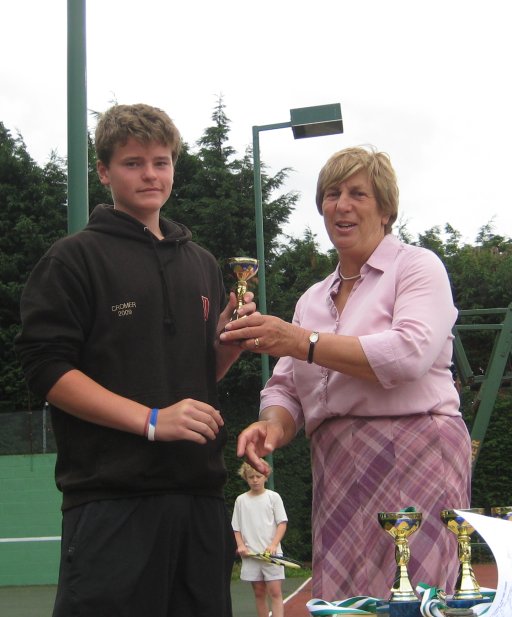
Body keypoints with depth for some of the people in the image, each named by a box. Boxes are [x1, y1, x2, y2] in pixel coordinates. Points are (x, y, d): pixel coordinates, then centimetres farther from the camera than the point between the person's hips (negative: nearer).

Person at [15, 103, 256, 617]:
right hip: (113, 495, -5)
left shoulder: (201, 265, 19)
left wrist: (229, 341, 1)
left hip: (199, 492, 6)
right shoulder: (75, 257, 0)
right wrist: (152, 420, -17)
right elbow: (46, 368, -9)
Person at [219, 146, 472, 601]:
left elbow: (410, 353, -15)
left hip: (413, 459, -5)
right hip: (339, 473, 6)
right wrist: (273, 426, -7)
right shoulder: (312, 299, 21)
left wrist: (303, 342, -15)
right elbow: (286, 389, 16)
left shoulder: (417, 266, 3)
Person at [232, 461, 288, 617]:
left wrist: (273, 545, -15)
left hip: (271, 553, -2)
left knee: (275, 592, -9)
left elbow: (282, 523, -2)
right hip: (250, 554, 3)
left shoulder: (273, 497, 2)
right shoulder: (241, 500, 9)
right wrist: (240, 545, -6)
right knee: (259, 593, 7)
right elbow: (236, 528, 12)